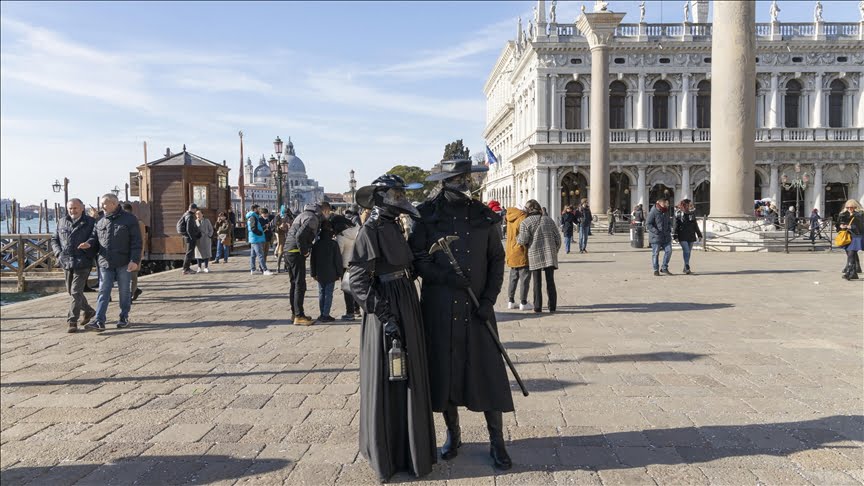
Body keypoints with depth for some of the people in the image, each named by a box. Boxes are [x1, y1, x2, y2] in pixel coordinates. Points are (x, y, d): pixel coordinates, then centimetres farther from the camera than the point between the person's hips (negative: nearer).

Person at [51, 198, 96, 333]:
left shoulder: (90, 223, -3)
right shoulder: (62, 222, 12)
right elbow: (54, 240, 18)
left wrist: (89, 255, -14)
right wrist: (58, 253, 3)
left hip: (82, 263, -6)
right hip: (66, 263, 6)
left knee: (76, 292, -9)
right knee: (71, 291, 15)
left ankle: (72, 321, -5)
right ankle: (89, 311, 35)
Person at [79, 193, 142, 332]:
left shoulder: (129, 219, -3)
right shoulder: (100, 223, 12)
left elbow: (136, 242, -6)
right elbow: (95, 237, 18)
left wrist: (134, 260, -14)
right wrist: (89, 243, -7)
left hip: (124, 263, -4)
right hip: (105, 263, 4)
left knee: (124, 292, 7)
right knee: (103, 292, -2)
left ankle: (124, 318, 20)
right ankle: (99, 321, -5)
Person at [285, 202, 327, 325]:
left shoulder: (305, 214, 17)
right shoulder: (312, 218, -14)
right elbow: (300, 235, -26)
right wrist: (304, 251, -14)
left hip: (289, 250, 10)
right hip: (296, 252, -10)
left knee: (294, 283, 17)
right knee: (300, 284, -6)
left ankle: (294, 312, 25)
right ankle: (299, 316, -4)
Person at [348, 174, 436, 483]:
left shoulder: (395, 228, 12)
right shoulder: (369, 231, -12)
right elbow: (357, 280, -18)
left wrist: (411, 312, 15)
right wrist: (385, 315, -22)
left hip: (408, 309, 8)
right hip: (387, 312, -8)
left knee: (410, 379, 15)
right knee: (385, 382, 2)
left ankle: (409, 447, 30)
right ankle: (384, 455, 15)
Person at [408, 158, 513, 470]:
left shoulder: (483, 216, 5)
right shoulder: (427, 216, 0)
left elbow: (497, 260, 5)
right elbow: (417, 259, -2)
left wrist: (489, 299, -5)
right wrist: (445, 276, -17)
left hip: (477, 308, 1)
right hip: (439, 307, -1)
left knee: (488, 371, 1)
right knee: (445, 370, 8)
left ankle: (496, 442, 14)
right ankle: (453, 434, 27)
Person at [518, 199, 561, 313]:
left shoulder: (525, 222, -3)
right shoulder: (548, 220, 10)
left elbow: (523, 240, -11)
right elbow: (557, 237, 9)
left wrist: (518, 239, 11)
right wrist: (555, 251, 19)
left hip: (535, 255, -3)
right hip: (550, 255, 3)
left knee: (537, 282, 4)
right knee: (550, 281, 7)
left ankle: (538, 307, 4)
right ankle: (552, 306, 8)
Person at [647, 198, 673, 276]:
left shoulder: (666, 212, 12)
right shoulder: (653, 212, -12)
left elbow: (669, 222, 26)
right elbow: (648, 223, -14)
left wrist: (669, 228, 7)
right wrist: (656, 231, -20)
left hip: (666, 236, 6)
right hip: (656, 236, -6)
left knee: (668, 251, 0)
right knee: (655, 253, 1)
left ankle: (664, 268, 14)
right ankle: (656, 270, 11)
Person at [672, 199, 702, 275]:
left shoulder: (692, 213, 12)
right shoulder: (678, 214, -3)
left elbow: (695, 225, 19)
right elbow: (675, 226, -5)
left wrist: (699, 235, 18)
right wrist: (675, 236, -11)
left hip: (691, 236, 5)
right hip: (683, 237, -5)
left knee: (688, 252, 9)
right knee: (686, 251, -16)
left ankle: (685, 268, 18)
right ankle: (687, 268, -16)